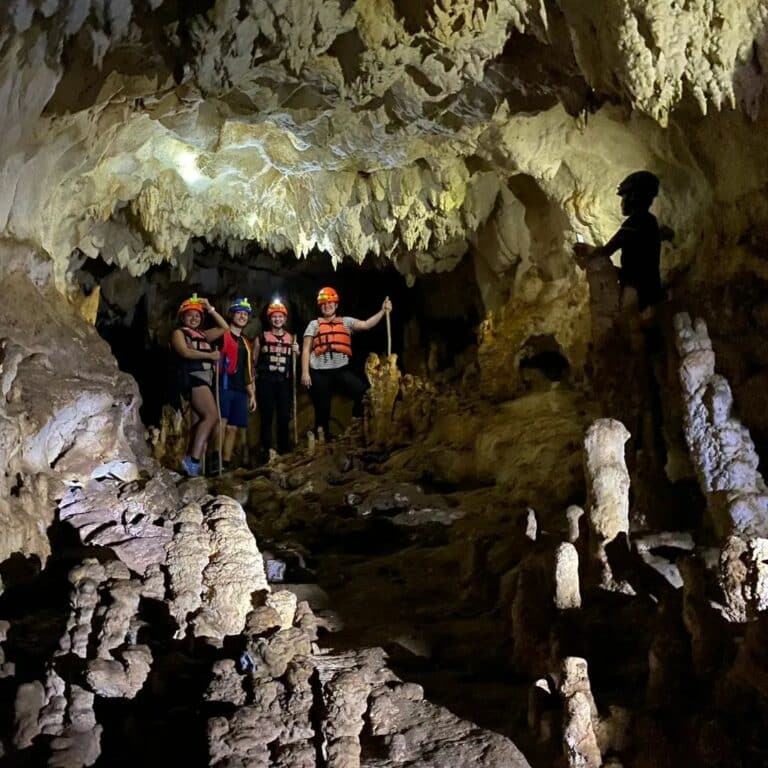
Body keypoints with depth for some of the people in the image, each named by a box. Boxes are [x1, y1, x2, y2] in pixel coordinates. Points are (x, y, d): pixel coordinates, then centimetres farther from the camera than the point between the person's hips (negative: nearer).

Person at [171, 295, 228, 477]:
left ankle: (190, 461, 2)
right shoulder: (179, 332, 6)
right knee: (212, 416, -22)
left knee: (199, 421, 3)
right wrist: (210, 355, -12)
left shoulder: (202, 334, 26)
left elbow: (224, 328, 25)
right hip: (193, 378, -8)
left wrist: (211, 309, 20)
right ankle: (193, 461, -25)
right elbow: (185, 352, -11)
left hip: (205, 379, 8)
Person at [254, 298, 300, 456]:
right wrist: (252, 381, -2)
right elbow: (253, 361, 6)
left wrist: (297, 353, -2)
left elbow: (295, 363, 18)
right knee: (267, 417, -2)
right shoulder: (261, 338, 5)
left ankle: (284, 450, 12)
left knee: (284, 417, 2)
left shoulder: (291, 339, 12)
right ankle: (266, 451, 2)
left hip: (284, 382, 2)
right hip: (265, 382, -2)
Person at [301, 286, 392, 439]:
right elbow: (306, 350, 6)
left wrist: (382, 311, -13)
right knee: (322, 410, 4)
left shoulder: (346, 322, 13)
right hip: (320, 373, -1)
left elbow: (366, 325, 0)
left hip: (341, 371, 1)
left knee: (364, 392, -21)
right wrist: (305, 372, -4)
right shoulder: (314, 324, 11)